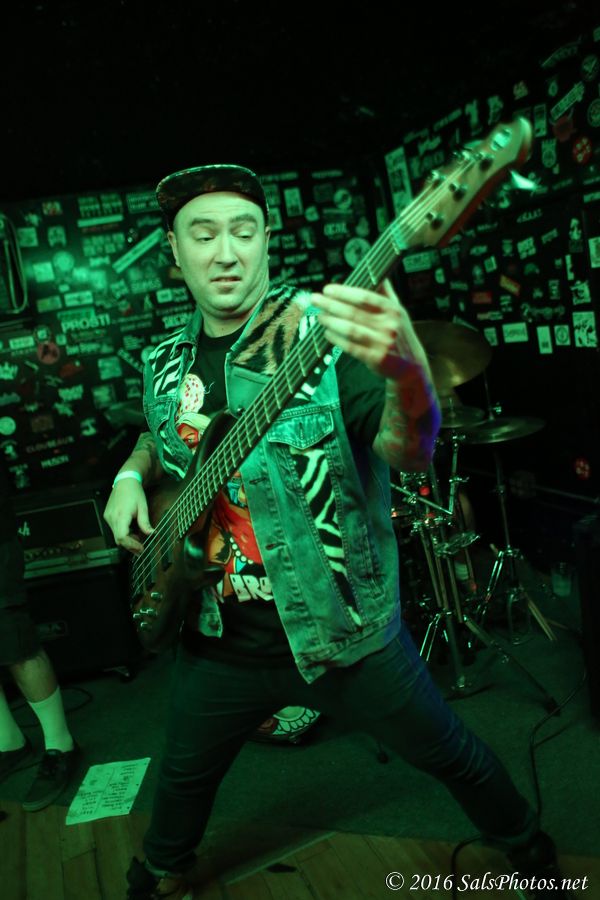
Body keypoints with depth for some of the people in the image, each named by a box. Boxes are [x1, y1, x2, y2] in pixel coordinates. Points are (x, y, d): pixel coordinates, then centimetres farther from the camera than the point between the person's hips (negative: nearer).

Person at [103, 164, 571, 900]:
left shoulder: (322, 331, -15)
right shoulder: (167, 364, 2)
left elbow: (409, 452, -29)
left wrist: (407, 371, -51)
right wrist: (131, 476, 1)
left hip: (340, 628, -4)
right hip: (219, 638, 5)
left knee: (451, 755, 14)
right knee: (182, 779, 25)